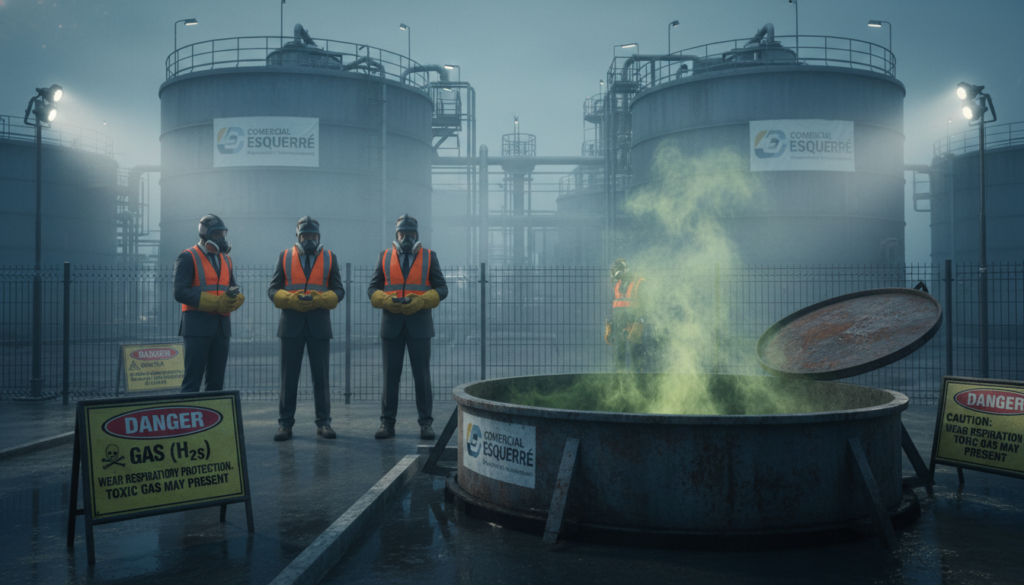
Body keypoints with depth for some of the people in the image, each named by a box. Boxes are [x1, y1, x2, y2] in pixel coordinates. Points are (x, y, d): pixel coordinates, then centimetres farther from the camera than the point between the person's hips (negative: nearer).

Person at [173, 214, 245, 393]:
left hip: (222, 326, 6)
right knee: (192, 380, -6)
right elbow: (180, 292, -12)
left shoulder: (226, 259, 18)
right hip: (198, 326, -6)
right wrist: (215, 303, -18)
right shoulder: (188, 258, -1)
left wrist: (233, 298, -9)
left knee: (216, 381, 8)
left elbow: (235, 292, 16)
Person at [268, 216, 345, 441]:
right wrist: (292, 299, -13)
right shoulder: (284, 257, 9)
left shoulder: (330, 258, 9)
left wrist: (319, 299, -13)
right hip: (291, 323, 0)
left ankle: (323, 423, 10)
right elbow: (273, 290, 6)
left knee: (321, 376, 2)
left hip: (319, 324, 0)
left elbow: (338, 290, 5)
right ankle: (285, 424, 9)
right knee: (288, 376, 2)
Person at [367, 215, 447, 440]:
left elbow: (441, 289, 3)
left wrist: (420, 301, -13)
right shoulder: (384, 257, 10)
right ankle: (387, 423, 11)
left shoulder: (429, 257, 7)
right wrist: (387, 301, -12)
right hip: (391, 323, 1)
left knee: (422, 375, 1)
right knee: (390, 374, 4)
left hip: (419, 323, -1)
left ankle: (426, 423, 8)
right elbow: (372, 289, 8)